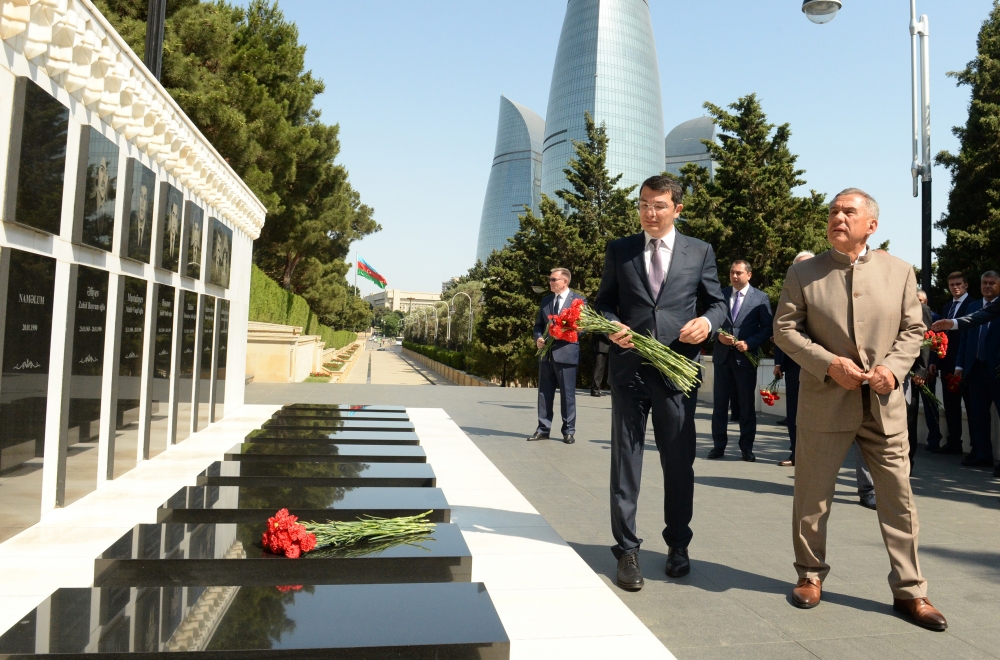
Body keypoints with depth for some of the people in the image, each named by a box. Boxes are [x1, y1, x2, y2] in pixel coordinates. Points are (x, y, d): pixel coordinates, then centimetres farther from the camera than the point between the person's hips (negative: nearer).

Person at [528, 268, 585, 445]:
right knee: (544, 392, 8)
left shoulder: (578, 300, -1)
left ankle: (569, 431, 9)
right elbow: (538, 324, 17)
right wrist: (538, 338, -3)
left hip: (566, 353, -5)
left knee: (567, 394, 1)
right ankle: (543, 429, 14)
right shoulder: (546, 301, 16)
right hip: (546, 354, 5)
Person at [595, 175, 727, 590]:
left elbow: (717, 303, 12)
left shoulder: (700, 252, 9)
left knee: (679, 462, 9)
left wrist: (707, 321, -11)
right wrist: (612, 327, -10)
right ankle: (627, 550, 14)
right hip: (628, 367, 0)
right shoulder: (619, 250, 9)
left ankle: (678, 546, 28)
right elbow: (603, 303, 11)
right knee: (625, 460, 3)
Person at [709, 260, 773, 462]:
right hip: (722, 355, 2)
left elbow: (767, 328, -1)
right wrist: (718, 336, -9)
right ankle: (719, 444, 15)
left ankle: (746, 447, 14)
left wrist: (749, 343, -14)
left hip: (745, 356, -2)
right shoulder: (720, 294, 9)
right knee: (719, 402, 6)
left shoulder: (760, 298, 2)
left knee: (746, 403, 4)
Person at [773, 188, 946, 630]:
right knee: (812, 494, 8)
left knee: (898, 495, 5)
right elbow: (784, 329, -3)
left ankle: (909, 590, 19)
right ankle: (810, 573, 26)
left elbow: (912, 329, 7)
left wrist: (893, 367, -11)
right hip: (825, 399, -1)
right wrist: (829, 363, -15)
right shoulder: (803, 272, 2)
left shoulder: (899, 271, 7)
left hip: (883, 402, 1)